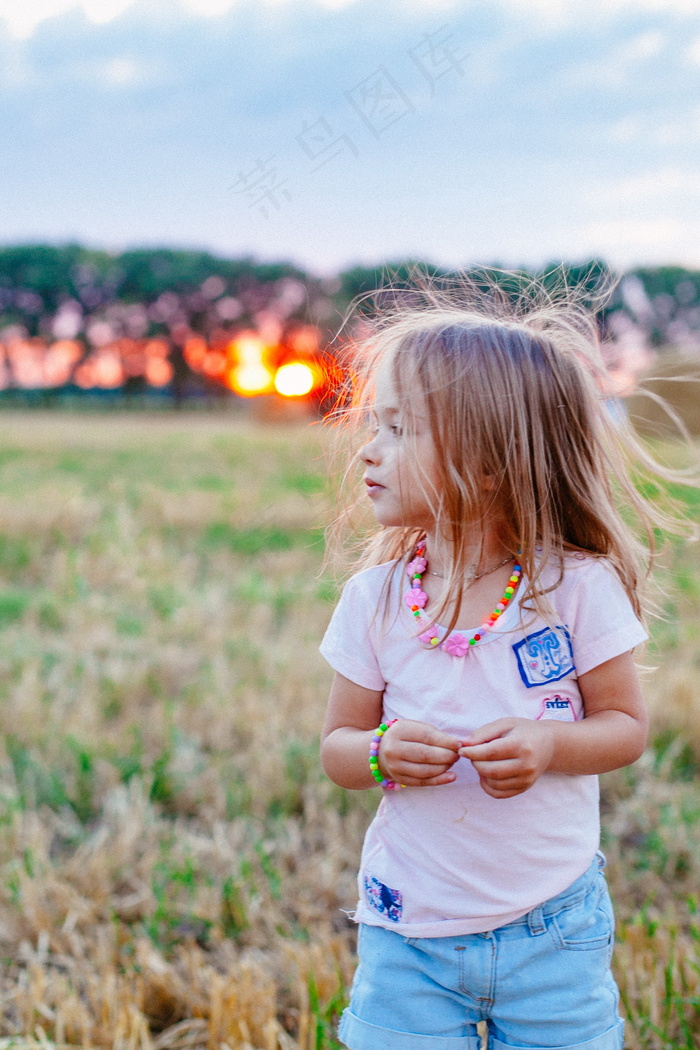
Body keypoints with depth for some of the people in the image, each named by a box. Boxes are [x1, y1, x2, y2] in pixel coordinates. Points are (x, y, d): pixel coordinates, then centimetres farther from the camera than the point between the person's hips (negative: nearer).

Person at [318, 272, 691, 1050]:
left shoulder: (577, 587, -12)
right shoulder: (375, 597, -6)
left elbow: (626, 725, -4)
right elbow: (337, 743, 2)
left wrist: (550, 743, -24)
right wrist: (382, 753, -20)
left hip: (554, 928, -1)